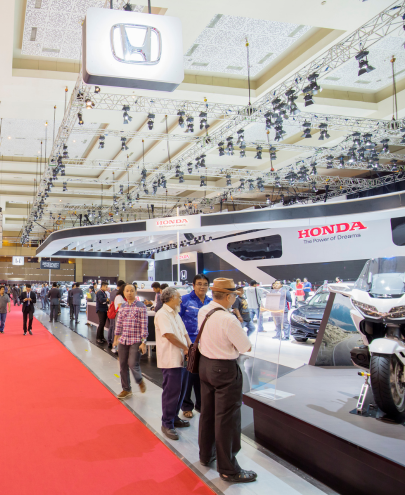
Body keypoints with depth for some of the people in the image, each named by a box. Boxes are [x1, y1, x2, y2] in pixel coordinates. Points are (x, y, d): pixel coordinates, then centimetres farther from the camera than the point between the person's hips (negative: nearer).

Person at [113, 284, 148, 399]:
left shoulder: (141, 307, -6)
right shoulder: (122, 307, 8)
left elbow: (144, 325, -8)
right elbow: (119, 323, 14)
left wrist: (144, 342, -11)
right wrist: (116, 338, 14)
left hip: (136, 341, -5)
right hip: (123, 340, 5)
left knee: (133, 364, -10)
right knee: (123, 365, 8)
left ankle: (140, 380, 22)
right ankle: (126, 389, 23)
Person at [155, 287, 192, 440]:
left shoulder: (175, 314, 18)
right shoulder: (162, 314, -13)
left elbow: (184, 333, 15)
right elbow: (169, 335, -20)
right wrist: (186, 348, -11)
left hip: (181, 358, 9)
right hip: (170, 360, -9)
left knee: (180, 390, 16)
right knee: (171, 392, -4)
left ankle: (174, 418, 31)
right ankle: (167, 424, 7)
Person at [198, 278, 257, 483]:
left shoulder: (203, 312, -2)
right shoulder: (228, 320, -27)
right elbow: (247, 347, -16)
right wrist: (239, 328, 0)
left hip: (205, 364, 8)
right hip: (225, 369, -8)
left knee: (207, 412, 21)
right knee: (226, 418, 4)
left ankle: (206, 455, 39)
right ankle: (228, 469, 16)